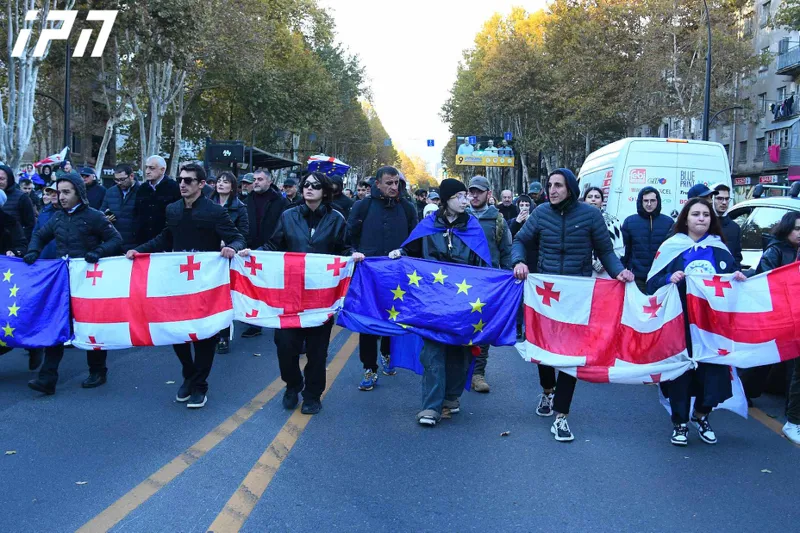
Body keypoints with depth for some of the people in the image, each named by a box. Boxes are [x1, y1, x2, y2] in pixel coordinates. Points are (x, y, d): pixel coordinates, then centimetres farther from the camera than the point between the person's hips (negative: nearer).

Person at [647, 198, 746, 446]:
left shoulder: (719, 249, 12)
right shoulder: (672, 247, 2)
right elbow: (652, 283, -1)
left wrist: (739, 278, -4)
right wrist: (670, 279, -20)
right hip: (679, 321, -2)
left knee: (713, 366, 0)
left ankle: (701, 415, 26)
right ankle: (680, 423, 15)